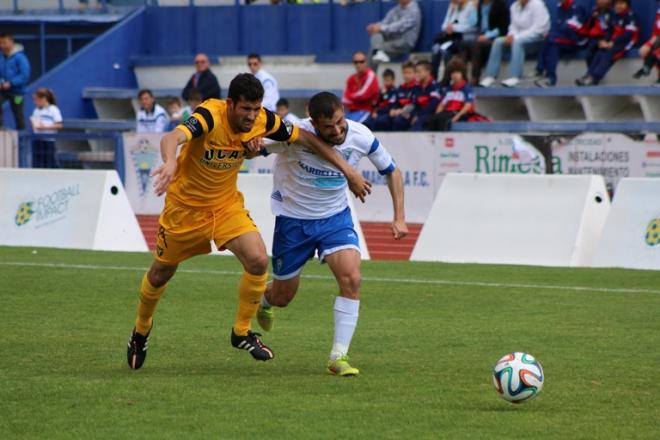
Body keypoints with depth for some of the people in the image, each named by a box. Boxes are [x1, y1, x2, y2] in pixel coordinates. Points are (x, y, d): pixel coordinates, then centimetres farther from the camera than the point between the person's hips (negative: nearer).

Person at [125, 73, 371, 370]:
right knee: (161, 274, 13)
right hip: (186, 205, -3)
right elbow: (172, 138, -49)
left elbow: (306, 138, -2)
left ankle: (242, 333, 3)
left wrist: (347, 171, -2)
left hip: (226, 204, 3)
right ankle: (141, 329, 42)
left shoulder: (264, 121, -16)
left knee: (258, 261, -18)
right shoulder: (210, 115, -31)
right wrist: (169, 162, -72)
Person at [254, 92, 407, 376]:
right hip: (293, 218, -2)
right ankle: (263, 299, 50)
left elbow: (391, 170, 0)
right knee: (283, 297, 10)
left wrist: (399, 217, -6)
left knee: (351, 278, -23)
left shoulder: (361, 137, -17)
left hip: (335, 217, 2)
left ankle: (339, 357, -16)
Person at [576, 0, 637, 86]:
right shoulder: (615, 16, 13)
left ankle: (594, 77, -39)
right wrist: (605, 41, -3)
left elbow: (628, 34, -17)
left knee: (609, 54, -29)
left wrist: (613, 43, -18)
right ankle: (588, 75, -26)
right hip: (613, 43, 7)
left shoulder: (629, 16, -11)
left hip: (625, 43, -7)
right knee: (600, 53, -16)